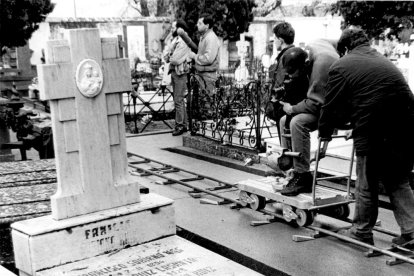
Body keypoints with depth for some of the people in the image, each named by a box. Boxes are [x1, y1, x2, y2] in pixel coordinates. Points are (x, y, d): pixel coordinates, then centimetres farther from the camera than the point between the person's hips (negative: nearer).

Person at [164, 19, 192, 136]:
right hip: (174, 72, 9)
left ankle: (180, 126, -1)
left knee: (178, 100, -7)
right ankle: (184, 124, 20)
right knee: (179, 100, 13)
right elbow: (167, 57, 15)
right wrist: (168, 57, -6)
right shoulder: (175, 41, 15)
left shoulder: (183, 43, -15)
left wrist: (169, 58, -2)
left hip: (180, 73, -9)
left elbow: (176, 60, -21)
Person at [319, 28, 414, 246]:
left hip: (372, 134, -6)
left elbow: (331, 106, 4)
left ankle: (362, 232, 25)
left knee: (366, 184, 11)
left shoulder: (341, 67, 2)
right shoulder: (383, 61, 23)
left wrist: (324, 135, 19)